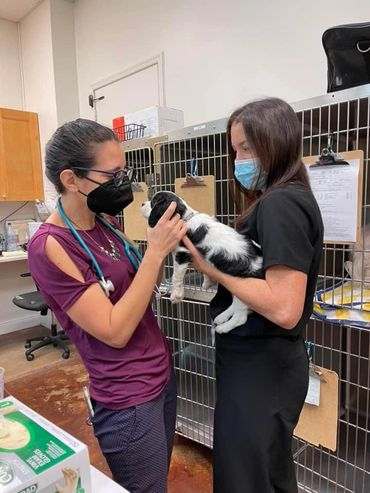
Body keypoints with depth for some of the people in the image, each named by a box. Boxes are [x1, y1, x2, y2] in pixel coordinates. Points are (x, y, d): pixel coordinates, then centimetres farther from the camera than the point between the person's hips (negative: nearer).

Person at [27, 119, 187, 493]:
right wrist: (155, 251, -24)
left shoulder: (104, 224, 1)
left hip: (162, 376, 7)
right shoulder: (50, 246, -21)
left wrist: (162, 246, -8)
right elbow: (115, 331, -23)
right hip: (129, 400, -7)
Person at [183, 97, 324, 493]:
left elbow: (284, 308, -28)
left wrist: (212, 267, -21)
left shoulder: (280, 204, -21)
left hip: (260, 367, -9)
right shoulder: (278, 201, 10)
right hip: (263, 361, 9)